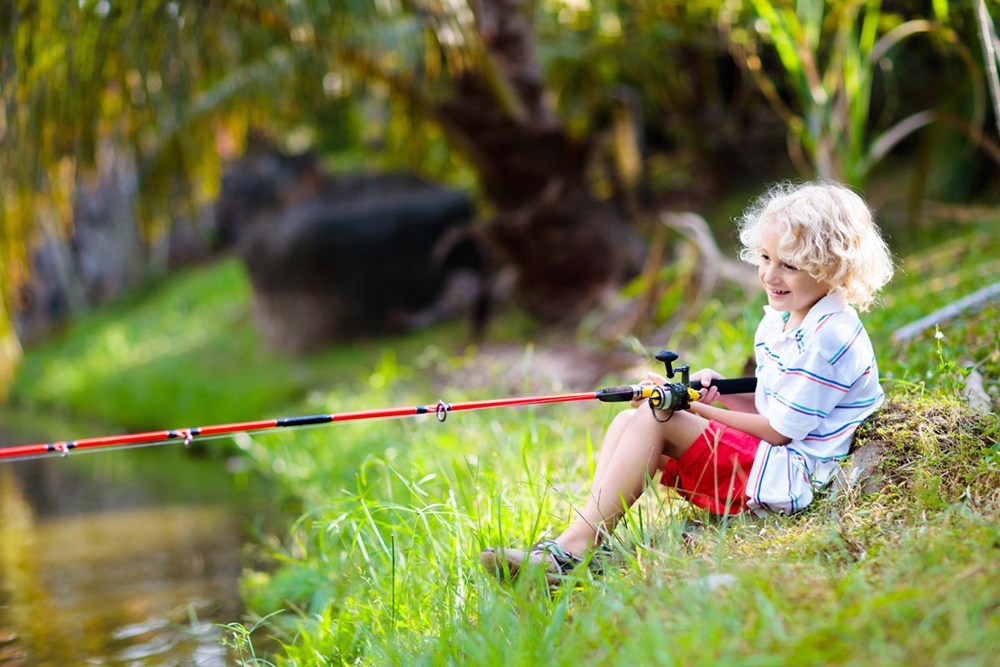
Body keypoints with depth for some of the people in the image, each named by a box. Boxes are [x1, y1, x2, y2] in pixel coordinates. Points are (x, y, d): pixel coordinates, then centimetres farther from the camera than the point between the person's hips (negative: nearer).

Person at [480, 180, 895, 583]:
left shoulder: (830, 338, -16)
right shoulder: (776, 322, 14)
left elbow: (779, 430, -17)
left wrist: (697, 407, -10)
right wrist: (719, 392, 0)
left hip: (792, 480, -10)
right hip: (766, 463, 10)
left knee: (655, 417, -22)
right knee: (627, 421, -2)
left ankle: (574, 547, -26)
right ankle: (584, 538, -20)